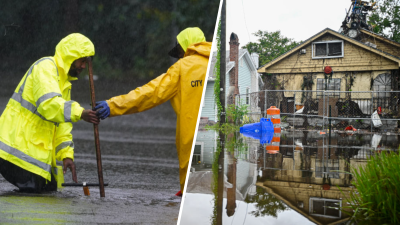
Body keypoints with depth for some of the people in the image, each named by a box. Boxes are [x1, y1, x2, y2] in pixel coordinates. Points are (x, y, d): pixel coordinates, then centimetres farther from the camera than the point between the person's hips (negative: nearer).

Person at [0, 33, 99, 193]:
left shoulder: (64, 82, 19)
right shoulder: (45, 67, -9)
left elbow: (62, 125, 15)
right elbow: (48, 103, -28)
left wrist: (66, 154, 4)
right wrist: (80, 113, -35)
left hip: (37, 148, 9)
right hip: (18, 142, -9)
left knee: (50, 188, 8)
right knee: (31, 188, -16)